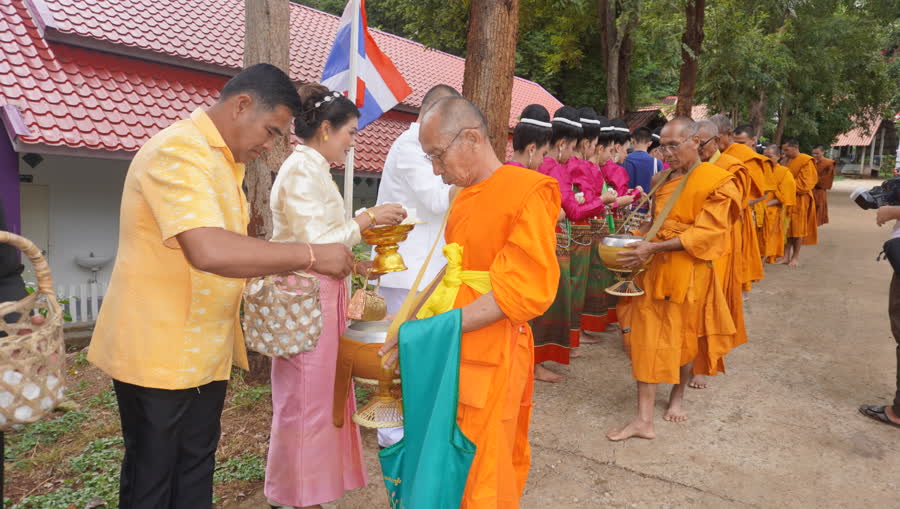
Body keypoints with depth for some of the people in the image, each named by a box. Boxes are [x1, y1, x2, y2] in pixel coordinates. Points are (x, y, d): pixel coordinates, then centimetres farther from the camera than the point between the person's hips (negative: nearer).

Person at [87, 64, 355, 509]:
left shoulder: (221, 158, 11)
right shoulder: (178, 152, -20)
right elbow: (209, 251, -35)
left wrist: (276, 270, 3)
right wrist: (310, 255, -28)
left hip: (203, 349, 9)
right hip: (157, 351, -8)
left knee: (196, 466, 18)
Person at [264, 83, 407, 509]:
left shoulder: (312, 169, 14)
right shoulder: (302, 170, -15)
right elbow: (315, 244, -21)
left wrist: (355, 265, 8)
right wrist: (368, 218, -13)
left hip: (320, 296, 10)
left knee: (317, 395, 17)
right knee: (304, 399, 3)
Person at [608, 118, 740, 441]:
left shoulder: (715, 181, -9)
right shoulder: (664, 180, 10)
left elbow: (705, 233, -17)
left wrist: (653, 247, -25)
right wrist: (635, 240, -1)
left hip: (689, 273, -4)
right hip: (654, 270, 4)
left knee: (685, 337, 13)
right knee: (648, 339, -1)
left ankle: (678, 397, 37)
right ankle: (644, 420, 6)